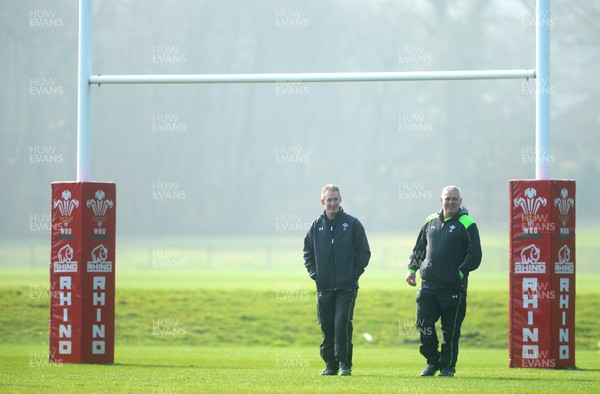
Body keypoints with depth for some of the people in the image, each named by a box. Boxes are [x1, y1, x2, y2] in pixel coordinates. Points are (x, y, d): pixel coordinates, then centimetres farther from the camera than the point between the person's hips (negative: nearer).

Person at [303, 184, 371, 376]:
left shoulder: (352, 224, 0)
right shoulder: (316, 226, 7)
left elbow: (364, 252, 2)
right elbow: (308, 252, 16)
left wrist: (354, 274, -5)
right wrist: (314, 273, 5)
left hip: (347, 288, -3)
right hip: (324, 287, 3)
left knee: (343, 324, -11)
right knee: (327, 328, 5)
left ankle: (345, 364, -5)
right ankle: (330, 364, 12)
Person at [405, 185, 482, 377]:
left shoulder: (467, 224, -3)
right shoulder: (431, 221, 13)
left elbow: (475, 255, -6)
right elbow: (419, 249, 22)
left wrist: (460, 273, -14)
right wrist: (412, 269, 10)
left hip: (454, 287, -5)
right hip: (428, 284, 5)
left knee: (451, 329, 1)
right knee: (423, 324, 2)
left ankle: (448, 366, 11)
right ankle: (433, 361, 17)